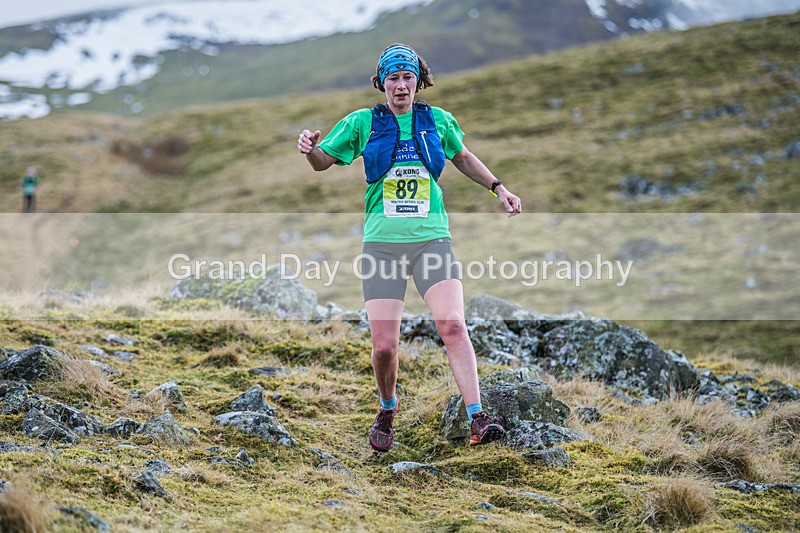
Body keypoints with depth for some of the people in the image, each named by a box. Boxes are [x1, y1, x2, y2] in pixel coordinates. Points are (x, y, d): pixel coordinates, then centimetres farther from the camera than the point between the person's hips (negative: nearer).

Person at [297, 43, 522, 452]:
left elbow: (463, 158, 28)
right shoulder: (362, 123, 5)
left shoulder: (438, 121, 9)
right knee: (384, 347, -6)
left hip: (431, 239, 1)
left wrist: (498, 188, 22)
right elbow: (323, 162, 12)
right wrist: (311, 148, -10)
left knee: (453, 327, -18)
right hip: (382, 244, -1)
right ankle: (387, 409, 23)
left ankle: (477, 421, -19)